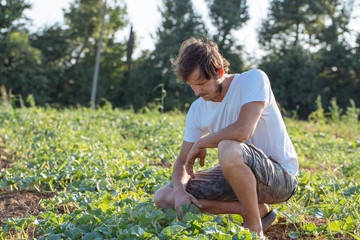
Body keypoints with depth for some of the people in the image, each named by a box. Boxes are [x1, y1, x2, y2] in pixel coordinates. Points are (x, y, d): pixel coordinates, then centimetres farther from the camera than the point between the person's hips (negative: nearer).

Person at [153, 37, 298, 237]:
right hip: (239, 175, 7)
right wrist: (179, 189, -18)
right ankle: (257, 210, -4)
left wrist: (201, 143, -15)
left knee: (228, 149, -39)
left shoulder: (253, 79, -17)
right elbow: (182, 162, 5)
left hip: (281, 177, -7)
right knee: (164, 198, -3)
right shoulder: (197, 110, 1)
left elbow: (243, 131, -32)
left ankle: (255, 226, -15)